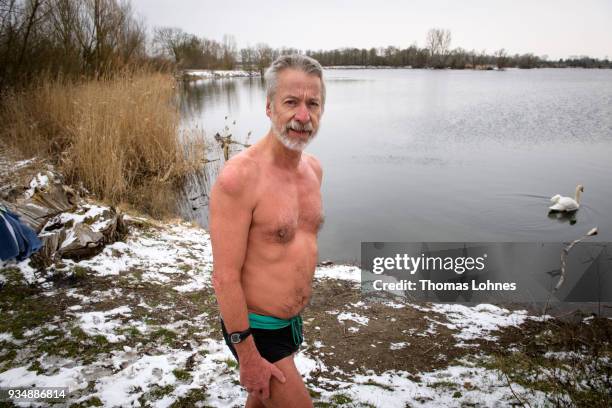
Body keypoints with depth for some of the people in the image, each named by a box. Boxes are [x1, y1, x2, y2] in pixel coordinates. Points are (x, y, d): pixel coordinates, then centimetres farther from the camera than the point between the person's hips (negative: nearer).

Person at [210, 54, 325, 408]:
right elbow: (225, 277, -23)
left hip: (293, 323, 7)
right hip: (257, 330, -7)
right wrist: (248, 356, -18)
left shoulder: (314, 168, -1)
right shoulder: (240, 176, -25)